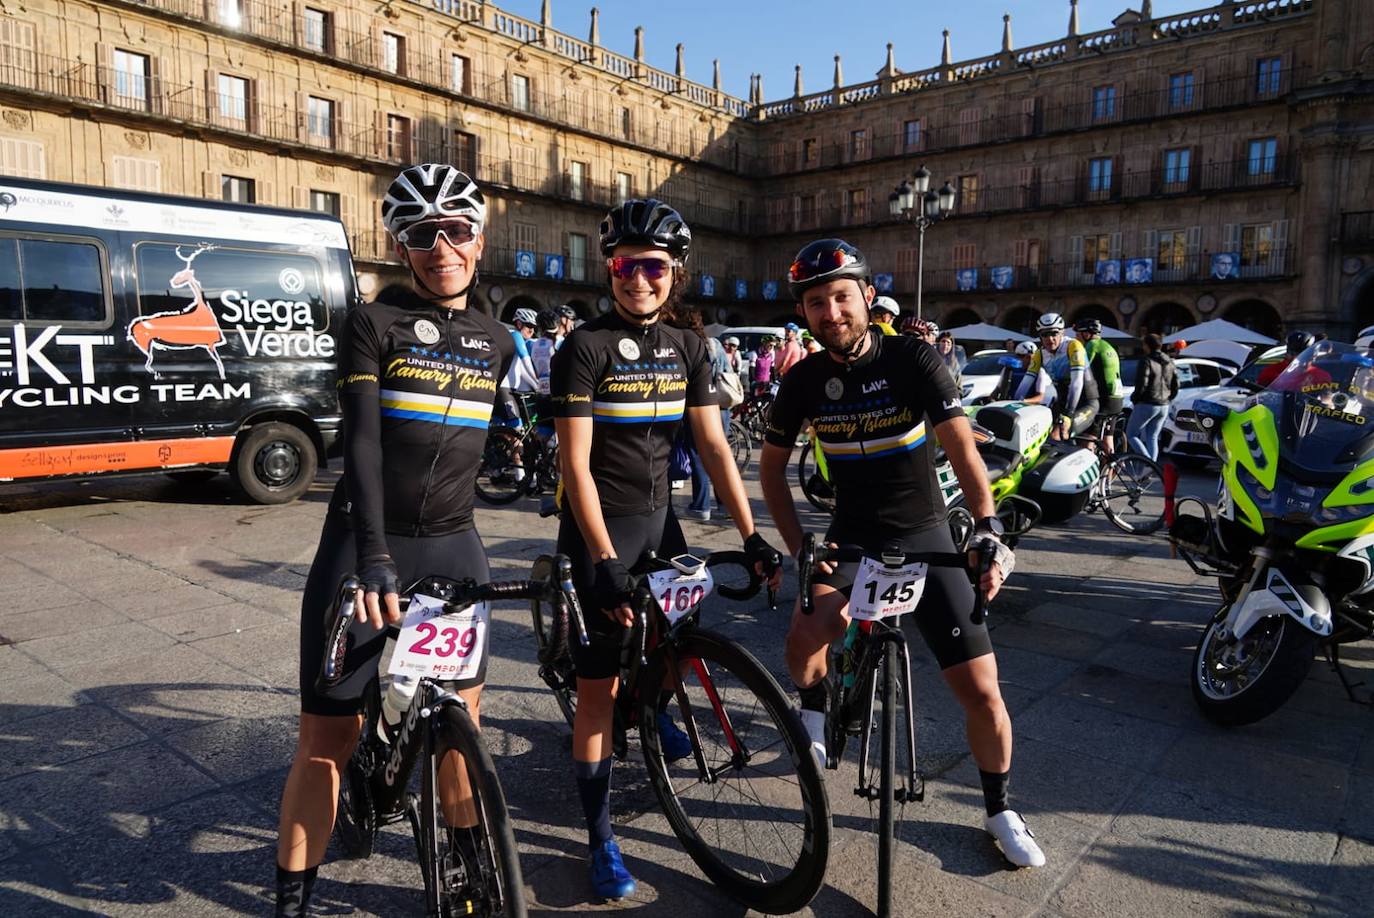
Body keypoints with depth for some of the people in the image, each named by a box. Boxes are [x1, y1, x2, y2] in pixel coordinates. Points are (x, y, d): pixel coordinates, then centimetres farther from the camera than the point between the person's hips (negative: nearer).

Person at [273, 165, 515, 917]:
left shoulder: (495, 341, 8)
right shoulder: (374, 323, -6)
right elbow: (362, 442, -17)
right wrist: (374, 556, -28)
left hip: (454, 548, 4)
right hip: (364, 549, -3)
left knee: (461, 719, 11)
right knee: (327, 738, 1)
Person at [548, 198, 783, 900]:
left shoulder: (686, 348, 2)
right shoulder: (585, 346, -14)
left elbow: (713, 446, 1)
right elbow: (575, 463, -19)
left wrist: (751, 536, -5)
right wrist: (605, 563, -25)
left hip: (657, 515, 6)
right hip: (599, 525, -5)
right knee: (599, 682, -1)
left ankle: (653, 710, 50)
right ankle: (601, 839, 12)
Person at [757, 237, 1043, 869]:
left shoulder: (912, 358, -14)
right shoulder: (804, 379, -5)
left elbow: (960, 444, -24)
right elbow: (772, 467, 3)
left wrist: (987, 529, -38)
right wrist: (797, 547, -7)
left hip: (924, 536, -1)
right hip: (851, 534, 2)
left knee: (981, 691, -6)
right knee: (806, 633, -25)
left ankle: (1000, 810, 21)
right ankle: (814, 707, 11)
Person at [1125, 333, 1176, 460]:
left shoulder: (1146, 361, -13)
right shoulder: (1170, 363, 10)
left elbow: (1141, 385, -19)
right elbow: (1175, 388, 11)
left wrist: (1134, 399, -2)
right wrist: (1166, 400, 21)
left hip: (1146, 405, -7)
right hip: (1164, 407, 7)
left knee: (1131, 435, 4)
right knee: (1152, 438, 14)